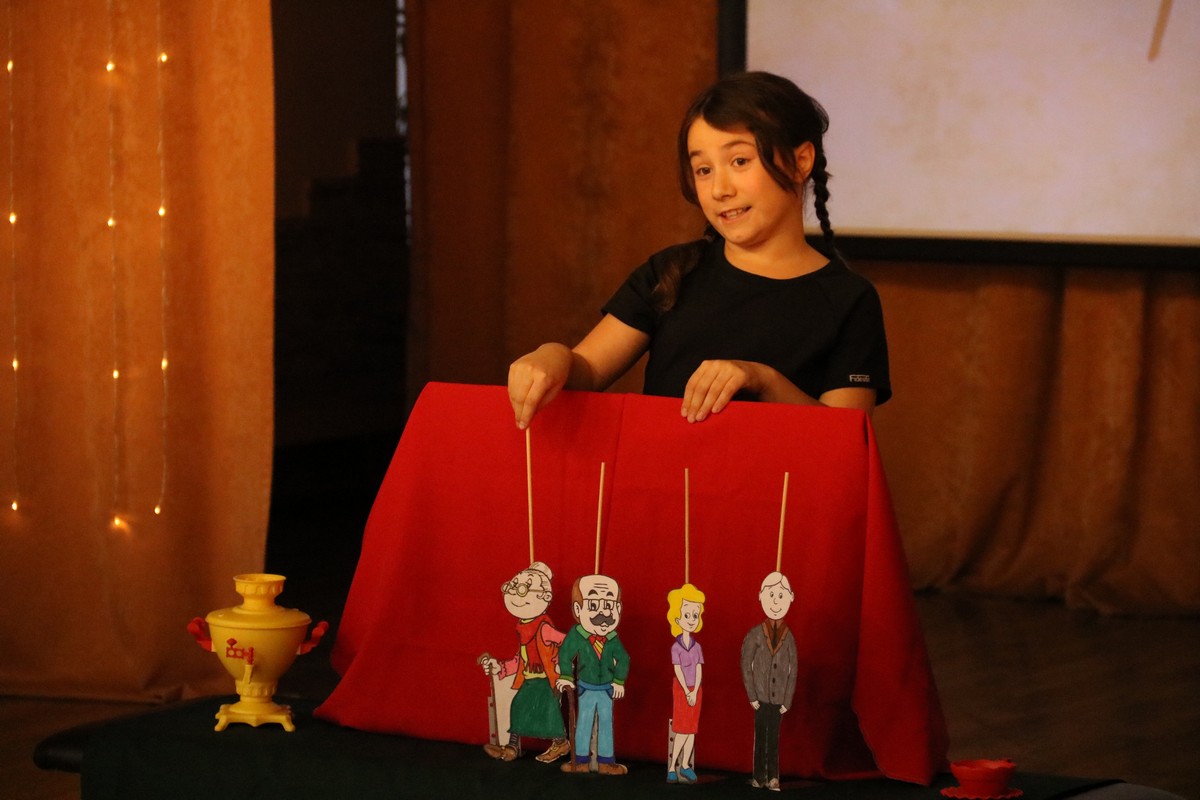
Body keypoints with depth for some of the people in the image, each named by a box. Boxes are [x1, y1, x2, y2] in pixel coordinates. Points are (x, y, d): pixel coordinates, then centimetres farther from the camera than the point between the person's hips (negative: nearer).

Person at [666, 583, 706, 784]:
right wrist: (687, 692, -18)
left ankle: (685, 765, 13)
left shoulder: (697, 647, 2)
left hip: (695, 690, 4)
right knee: (682, 730, -8)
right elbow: (678, 670, -14)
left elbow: (699, 670, -2)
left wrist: (695, 692, -12)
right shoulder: (676, 647, -11)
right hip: (681, 689, -4)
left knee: (692, 729, 6)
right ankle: (672, 767, -4)